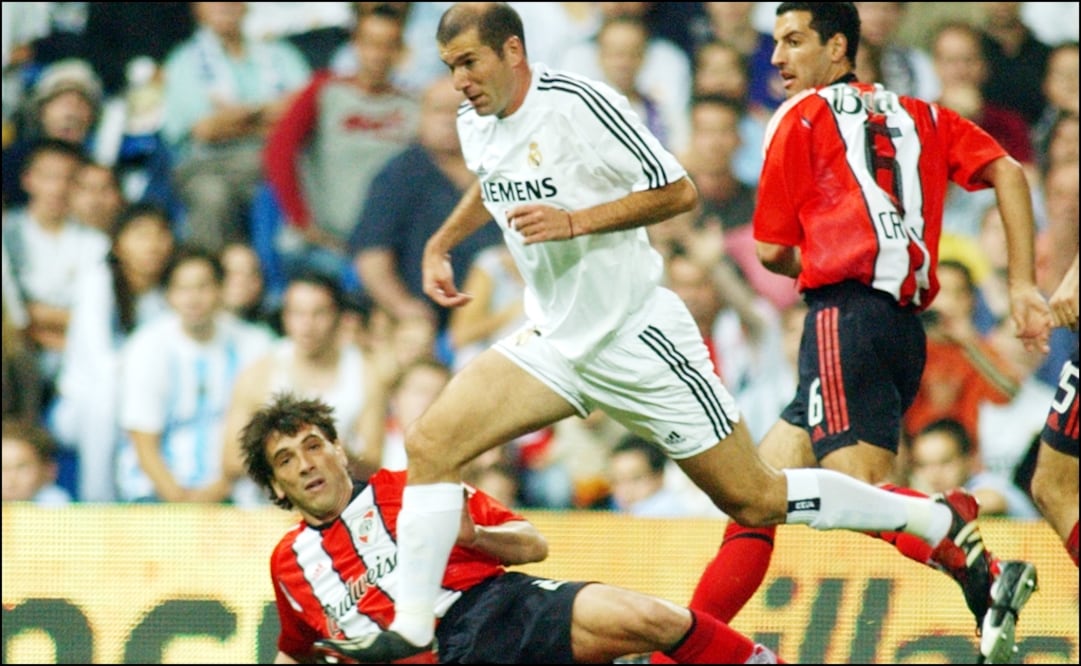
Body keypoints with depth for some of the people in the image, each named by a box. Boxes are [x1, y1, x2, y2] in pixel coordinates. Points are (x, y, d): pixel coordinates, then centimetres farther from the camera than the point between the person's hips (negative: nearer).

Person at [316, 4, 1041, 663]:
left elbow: (679, 191, -17)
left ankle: (942, 521, 14)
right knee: (430, 444, -11)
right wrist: (440, 244, 20)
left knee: (754, 499, -3)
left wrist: (575, 221, -25)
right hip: (554, 340, 7)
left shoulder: (578, 103, -18)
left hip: (636, 334, -7)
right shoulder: (476, 125, 5)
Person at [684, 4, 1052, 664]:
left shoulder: (802, 117, 6)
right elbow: (1008, 173, 10)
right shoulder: (916, 114, 22)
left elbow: (772, 251, 7)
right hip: (905, 330, 8)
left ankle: (987, 576, -42)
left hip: (846, 317, -8)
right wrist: (1023, 284, 6)